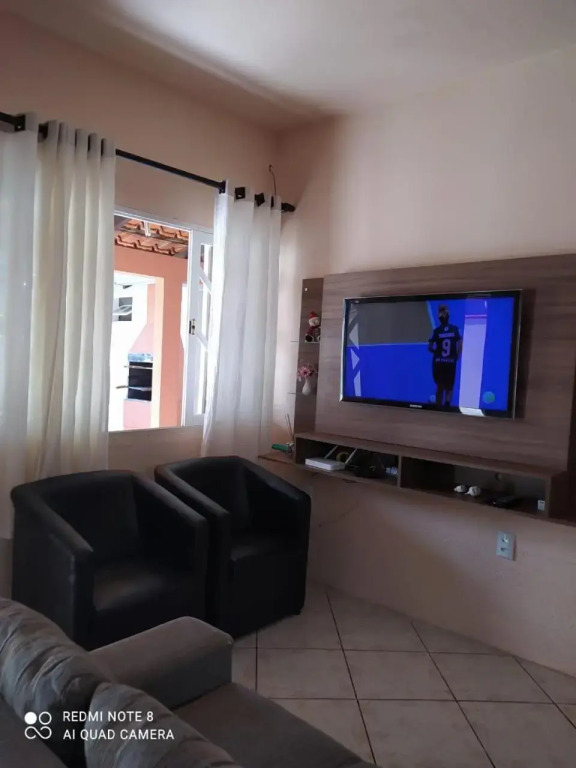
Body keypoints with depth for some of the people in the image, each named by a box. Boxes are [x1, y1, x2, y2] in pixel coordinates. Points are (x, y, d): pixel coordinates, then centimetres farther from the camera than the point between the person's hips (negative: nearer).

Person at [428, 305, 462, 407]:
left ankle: (439, 407, 19)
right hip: (451, 362, 0)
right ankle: (447, 403, -18)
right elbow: (460, 346, -5)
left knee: (440, 387, 15)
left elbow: (430, 348, -7)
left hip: (438, 362, 0)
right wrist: (456, 357, 8)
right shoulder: (455, 329, -1)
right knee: (449, 387, 11)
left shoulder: (436, 331, -6)